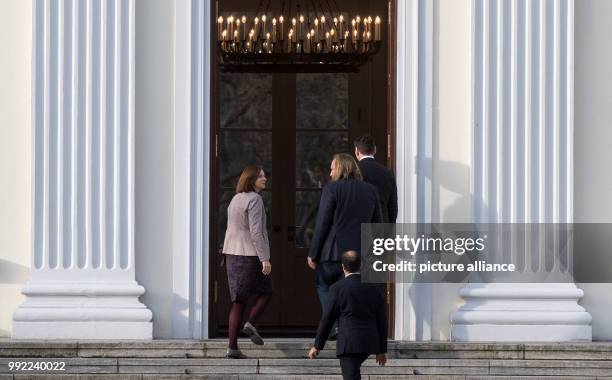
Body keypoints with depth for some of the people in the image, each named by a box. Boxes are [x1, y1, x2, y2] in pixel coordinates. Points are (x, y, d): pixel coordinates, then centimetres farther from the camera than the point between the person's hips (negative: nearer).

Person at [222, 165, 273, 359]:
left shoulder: (235, 199, 15)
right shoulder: (254, 200, -12)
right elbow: (255, 231, -19)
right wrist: (265, 259, -18)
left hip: (232, 254, 8)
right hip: (250, 254, -8)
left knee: (239, 300, 7)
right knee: (266, 291, 13)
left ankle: (232, 346, 2)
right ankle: (251, 323, -6)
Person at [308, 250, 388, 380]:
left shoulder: (338, 288, -6)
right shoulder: (373, 288, 7)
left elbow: (327, 319, -4)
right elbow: (381, 321, 9)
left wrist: (317, 346, 6)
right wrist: (382, 350, 16)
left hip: (349, 344, -6)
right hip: (370, 343, 6)